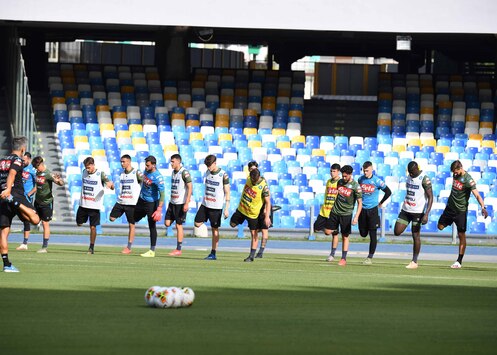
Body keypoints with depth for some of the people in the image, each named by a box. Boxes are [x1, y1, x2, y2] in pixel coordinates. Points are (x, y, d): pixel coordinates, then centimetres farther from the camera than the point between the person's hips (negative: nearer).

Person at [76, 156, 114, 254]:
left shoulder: (100, 174, -11)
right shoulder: (84, 172, 4)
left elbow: (111, 187, -14)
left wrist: (111, 185, -37)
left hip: (95, 205, -5)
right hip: (83, 204, 5)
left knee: (93, 227, -3)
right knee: (79, 223, 8)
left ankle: (92, 247, 7)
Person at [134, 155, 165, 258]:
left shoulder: (158, 177, -26)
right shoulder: (146, 171, -2)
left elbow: (162, 194, -27)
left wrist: (159, 209, -33)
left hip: (151, 203, -7)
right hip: (141, 199, 7)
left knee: (152, 226, -2)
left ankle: (152, 251, 2)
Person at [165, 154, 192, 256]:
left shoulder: (184, 172, -13)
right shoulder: (173, 172, 13)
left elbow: (190, 187, -16)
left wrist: (186, 203, -21)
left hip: (181, 203, -8)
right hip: (172, 202, 8)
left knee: (178, 225, -3)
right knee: (167, 223, 1)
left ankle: (178, 250, 3)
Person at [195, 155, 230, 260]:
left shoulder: (223, 175, -12)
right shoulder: (207, 172, 6)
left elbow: (227, 193, -10)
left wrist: (227, 208, -14)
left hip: (216, 206, -6)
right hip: (205, 204, 6)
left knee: (215, 229, 0)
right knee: (197, 224, -3)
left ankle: (213, 253, 5)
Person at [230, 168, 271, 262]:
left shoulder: (263, 187, -25)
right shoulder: (249, 178, -9)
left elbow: (268, 202, -22)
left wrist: (267, 217, -28)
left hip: (253, 213, -6)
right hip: (241, 209, 6)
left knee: (254, 234, -1)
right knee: (232, 224, 15)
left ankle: (251, 256, 5)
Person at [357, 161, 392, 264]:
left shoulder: (377, 181, -10)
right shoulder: (360, 179, 2)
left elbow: (388, 192, -2)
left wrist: (381, 203, 5)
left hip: (372, 209, -4)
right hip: (363, 209, 4)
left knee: (372, 234, -4)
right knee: (363, 234, 3)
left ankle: (370, 257, 2)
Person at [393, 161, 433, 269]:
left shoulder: (424, 179, -14)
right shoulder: (409, 177, 9)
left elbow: (430, 197, -17)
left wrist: (426, 214, -24)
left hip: (417, 211, -7)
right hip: (405, 210, 7)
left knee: (415, 235, -1)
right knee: (397, 232, -2)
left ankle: (414, 262, 7)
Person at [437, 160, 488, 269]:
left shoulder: (468, 180, -21)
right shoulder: (455, 175, 1)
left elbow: (477, 195, -29)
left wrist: (483, 208, -43)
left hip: (460, 210, -7)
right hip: (450, 207, 7)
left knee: (461, 235, -5)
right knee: (440, 227, 9)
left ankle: (459, 261, -3)